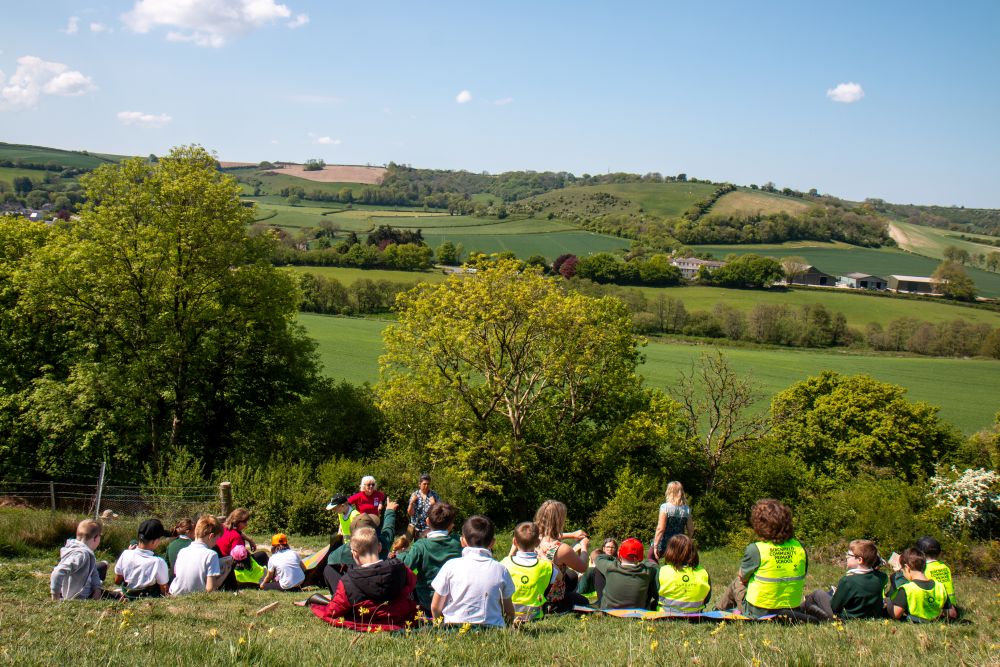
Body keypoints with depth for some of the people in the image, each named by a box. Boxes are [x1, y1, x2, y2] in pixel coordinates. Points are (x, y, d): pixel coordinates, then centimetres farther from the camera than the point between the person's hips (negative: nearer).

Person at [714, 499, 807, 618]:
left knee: (735, 585, 26)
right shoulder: (799, 548, -9)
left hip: (758, 613, -4)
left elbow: (742, 577, -5)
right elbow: (801, 579, 6)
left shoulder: (755, 550, -21)